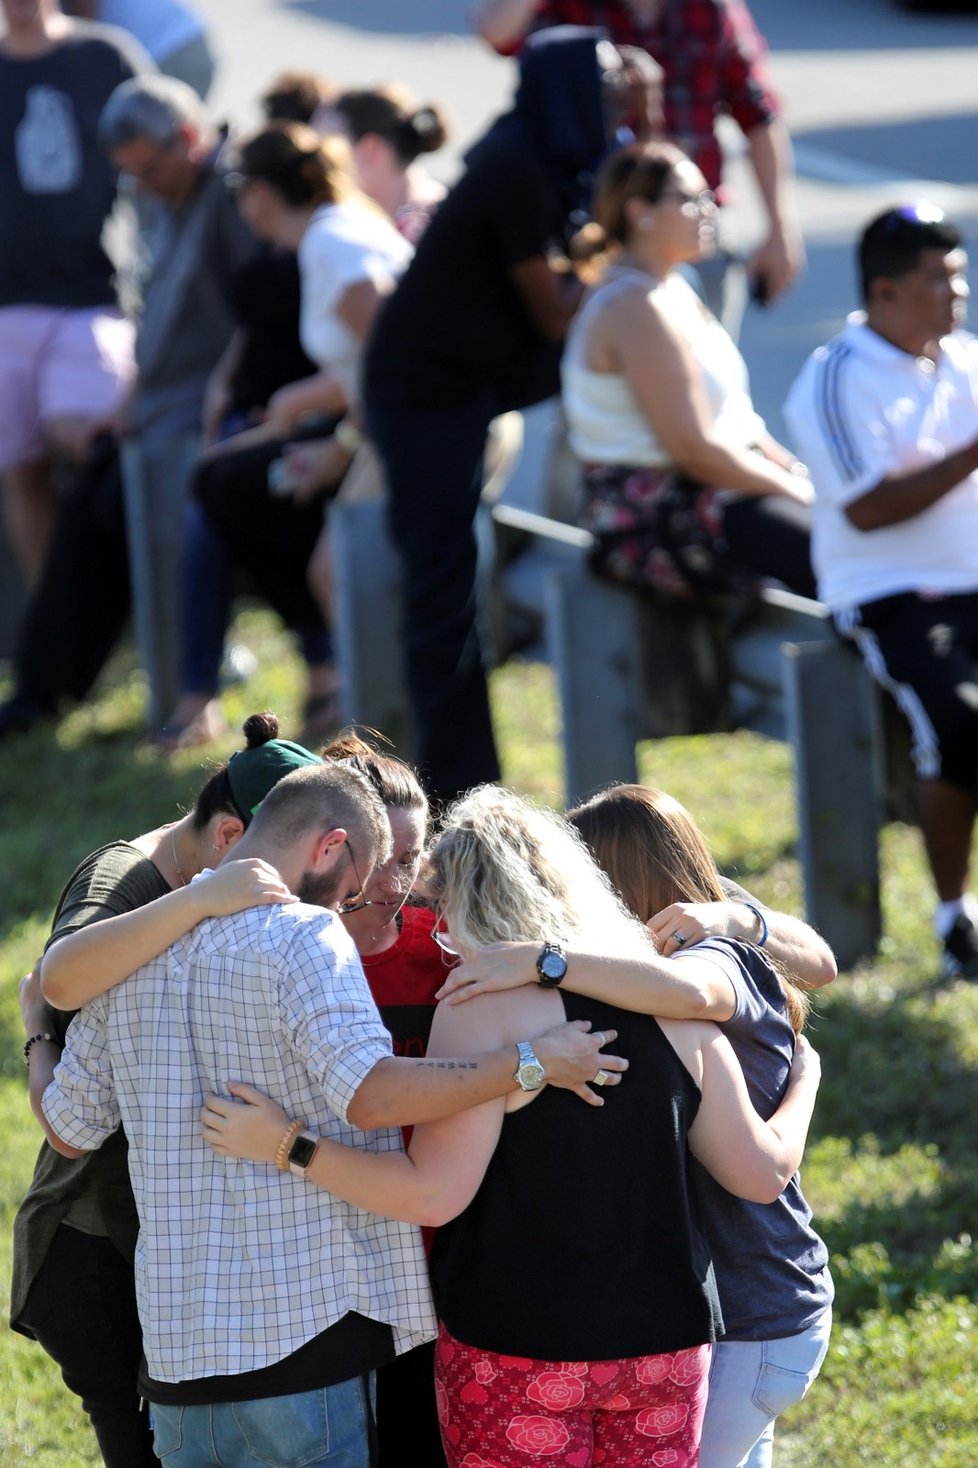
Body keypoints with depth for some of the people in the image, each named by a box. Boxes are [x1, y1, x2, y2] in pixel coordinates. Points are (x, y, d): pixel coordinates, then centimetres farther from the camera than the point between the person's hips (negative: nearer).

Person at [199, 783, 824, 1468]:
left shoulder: (482, 1008, -10)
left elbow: (435, 1193, -18)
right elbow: (763, 1171, 8)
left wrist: (286, 1144, -15)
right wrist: (804, 1080, 27)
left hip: (520, 1352, -5)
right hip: (667, 1341, 5)